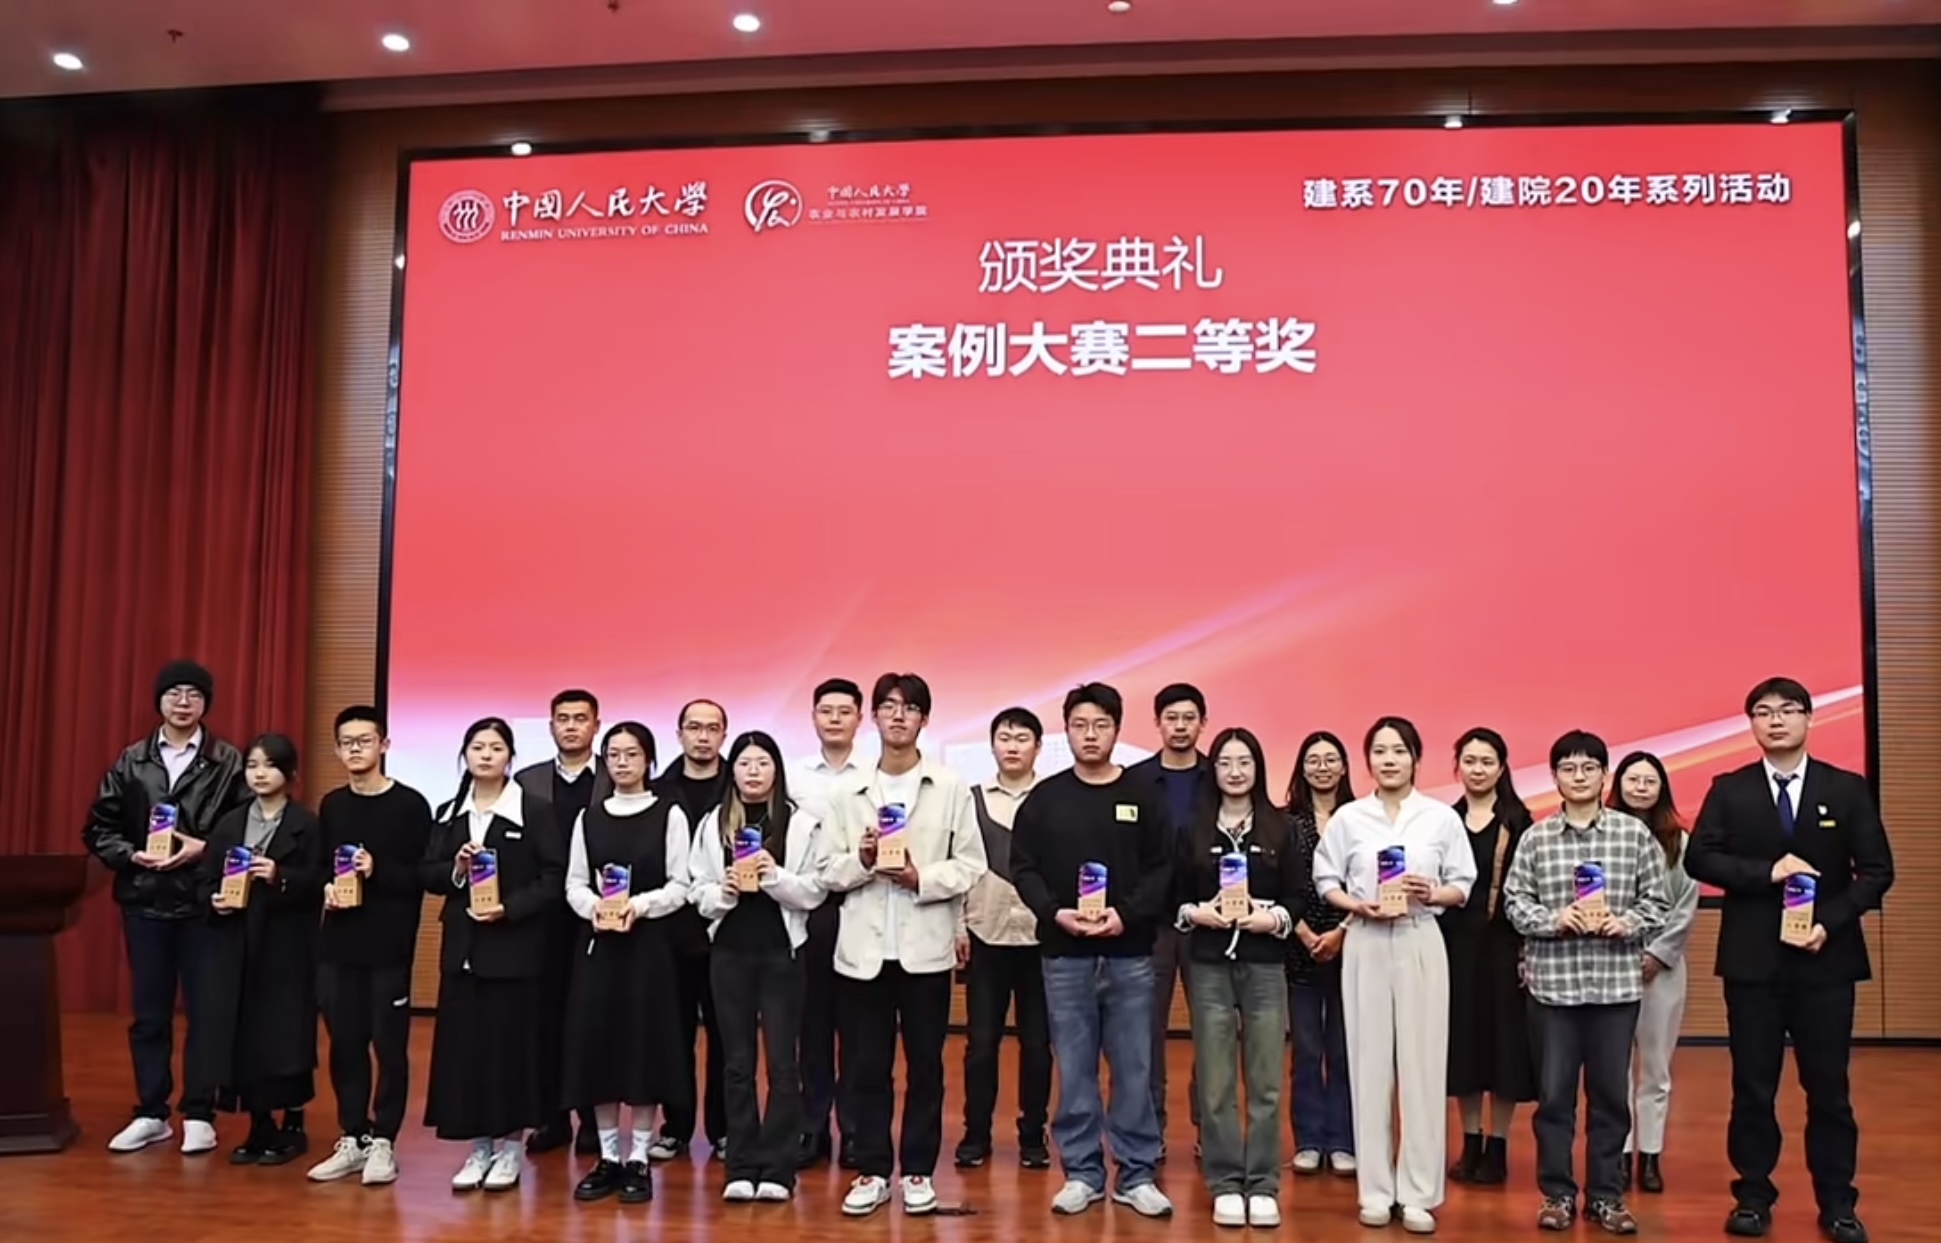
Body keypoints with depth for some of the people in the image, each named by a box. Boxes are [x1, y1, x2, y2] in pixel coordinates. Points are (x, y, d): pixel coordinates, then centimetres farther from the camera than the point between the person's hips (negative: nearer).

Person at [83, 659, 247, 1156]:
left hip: (204, 903, -3)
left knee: (206, 1011, 3)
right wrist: (131, 855, -9)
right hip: (144, 902, 3)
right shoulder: (131, 761, 6)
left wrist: (204, 849, -17)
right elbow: (98, 828, 8)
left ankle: (198, 1115, 14)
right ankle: (151, 1113, 21)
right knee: (148, 1012, 10)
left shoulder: (229, 762, -4)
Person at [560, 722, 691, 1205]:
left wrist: (639, 905, -20)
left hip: (648, 943, -3)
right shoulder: (588, 817, 9)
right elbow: (574, 883, 7)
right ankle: (608, 1157, 14)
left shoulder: (669, 816, -1)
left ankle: (638, 1160, 9)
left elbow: (680, 886, -4)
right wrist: (594, 906, -13)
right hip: (596, 942, 3)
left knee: (644, 1045, -1)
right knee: (596, 1045, 3)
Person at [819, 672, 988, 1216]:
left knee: (925, 1066, 7)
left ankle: (918, 1170, 19)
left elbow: (971, 866, -1)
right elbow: (829, 872, 5)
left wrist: (921, 878, -15)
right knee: (868, 1068, 7)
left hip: (926, 947, -1)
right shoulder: (847, 793, 7)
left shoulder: (952, 788, 2)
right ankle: (872, 1171, 18)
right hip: (863, 948, 1)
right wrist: (863, 859, -14)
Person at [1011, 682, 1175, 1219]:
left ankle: (1136, 1175, 15)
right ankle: (1082, 1173, 17)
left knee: (1134, 1068, 4)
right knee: (1074, 1069, 6)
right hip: (1064, 956, 1)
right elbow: (1022, 868, 2)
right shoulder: (1044, 798, 4)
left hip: (1129, 955, 0)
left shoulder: (1145, 796, 2)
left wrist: (1127, 914, -16)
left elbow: (1162, 869, -2)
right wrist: (1055, 912, -14)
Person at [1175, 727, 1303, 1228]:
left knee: (1265, 1082, 4)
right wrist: (1196, 913, -14)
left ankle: (1262, 1186, 13)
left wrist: (1275, 918, -15)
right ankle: (1225, 1185, 12)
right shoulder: (1193, 827, 3)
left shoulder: (1280, 828, 4)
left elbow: (1298, 896, 3)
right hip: (1209, 965, 0)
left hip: (1265, 964, 0)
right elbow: (1172, 896, 5)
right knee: (1216, 1083, 3)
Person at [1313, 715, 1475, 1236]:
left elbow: (1464, 884, 3)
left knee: (1422, 1063, -1)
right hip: (1364, 944, 1)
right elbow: (1325, 880, 5)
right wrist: (1358, 905, -12)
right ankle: (1375, 1189, 12)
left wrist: (1433, 893, -16)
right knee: (1370, 1063, 3)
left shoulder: (1443, 817, 2)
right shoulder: (1348, 817, 4)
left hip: (1421, 942, 0)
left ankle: (1418, 1192, 7)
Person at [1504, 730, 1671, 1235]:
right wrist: (1552, 919, -15)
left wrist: (1625, 923, -14)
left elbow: (1657, 900, 2)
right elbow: (1515, 899, 2)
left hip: (1616, 981, 0)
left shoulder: (1635, 833, 1)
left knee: (1610, 1091, 8)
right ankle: (1558, 1193, 19)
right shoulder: (1535, 838, 2)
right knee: (1554, 1091, 6)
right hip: (1553, 981, 0)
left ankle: (1606, 1195, 21)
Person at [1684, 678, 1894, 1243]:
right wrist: (1767, 871, -17)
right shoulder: (1729, 790, 3)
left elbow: (1877, 869, 0)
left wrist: (1831, 922, -13)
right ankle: (1753, 1196, 17)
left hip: (1825, 958, 0)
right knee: (1753, 1085, 7)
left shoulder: (1847, 789, 3)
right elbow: (1698, 858, -5)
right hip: (1751, 960, 0)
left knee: (1828, 1085, 6)